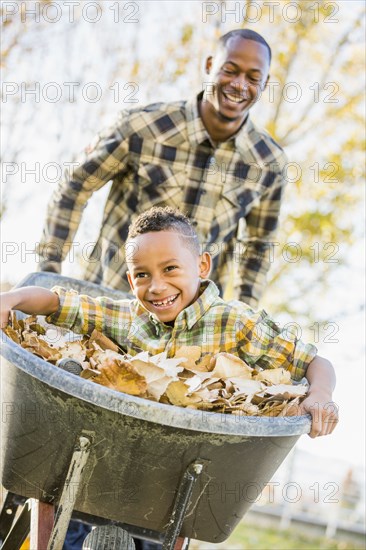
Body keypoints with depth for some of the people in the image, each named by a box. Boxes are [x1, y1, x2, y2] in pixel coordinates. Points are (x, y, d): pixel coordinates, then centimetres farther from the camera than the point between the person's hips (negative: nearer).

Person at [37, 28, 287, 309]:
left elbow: (257, 244, 12)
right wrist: (49, 268, -5)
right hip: (110, 296, -2)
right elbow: (75, 186, -1)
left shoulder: (270, 162, -4)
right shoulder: (142, 127, -13)